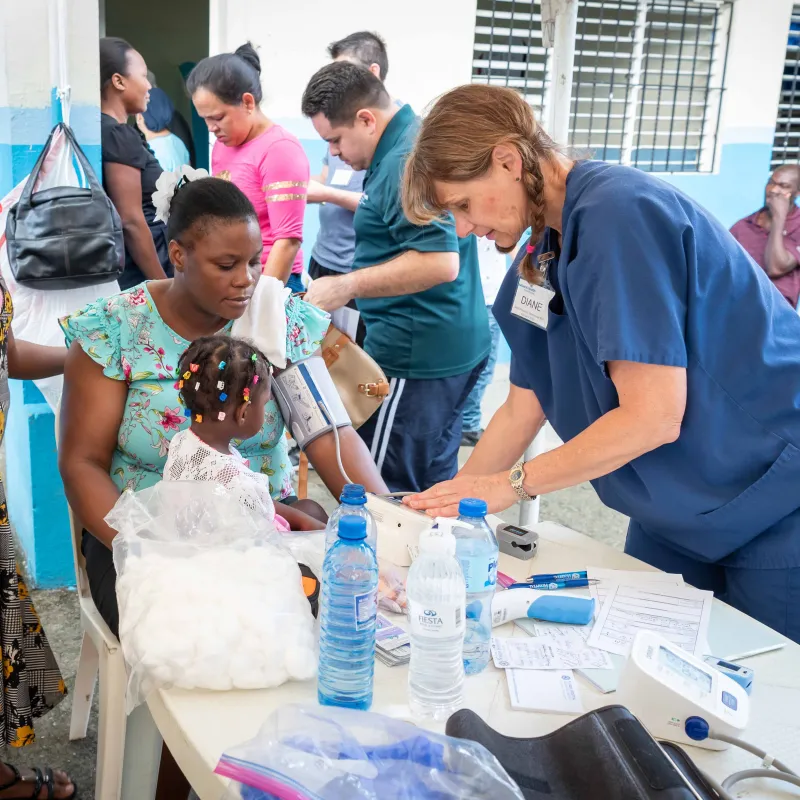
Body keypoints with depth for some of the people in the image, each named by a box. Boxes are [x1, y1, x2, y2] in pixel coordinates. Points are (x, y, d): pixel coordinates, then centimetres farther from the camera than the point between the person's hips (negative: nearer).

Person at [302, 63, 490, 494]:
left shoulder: (406, 162, -20)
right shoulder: (414, 140, 13)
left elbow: (440, 261, -28)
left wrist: (346, 286, -23)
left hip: (416, 354, -11)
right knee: (432, 486, 19)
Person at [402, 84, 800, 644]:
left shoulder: (620, 211, -24)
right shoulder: (542, 255, 3)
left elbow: (652, 416, -26)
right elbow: (523, 410, 8)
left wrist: (513, 484, -17)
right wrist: (444, 509, 4)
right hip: (676, 508, 8)